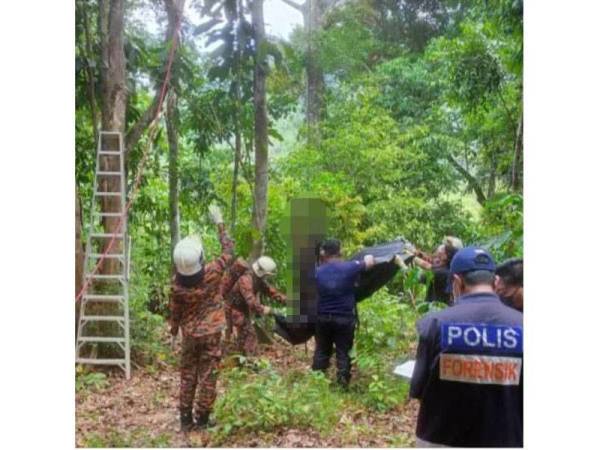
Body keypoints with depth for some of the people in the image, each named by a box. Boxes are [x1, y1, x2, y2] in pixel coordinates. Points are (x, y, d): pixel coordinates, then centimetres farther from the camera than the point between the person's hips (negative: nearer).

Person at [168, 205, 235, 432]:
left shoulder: (177, 282, -11)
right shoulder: (212, 272, -18)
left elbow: (174, 310, 1)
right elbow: (228, 251, -5)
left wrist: (174, 332, 17)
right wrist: (220, 223, 1)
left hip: (190, 334, 3)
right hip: (211, 333, -2)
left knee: (188, 376, 14)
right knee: (207, 377, 5)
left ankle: (185, 419, 19)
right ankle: (202, 419, 11)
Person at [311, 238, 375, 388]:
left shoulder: (318, 272, -3)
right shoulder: (349, 268, -10)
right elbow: (369, 262, 4)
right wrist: (368, 257, 29)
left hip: (323, 317, 3)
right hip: (344, 318, -3)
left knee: (321, 351, 15)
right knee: (343, 352, 6)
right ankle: (343, 384, 9)